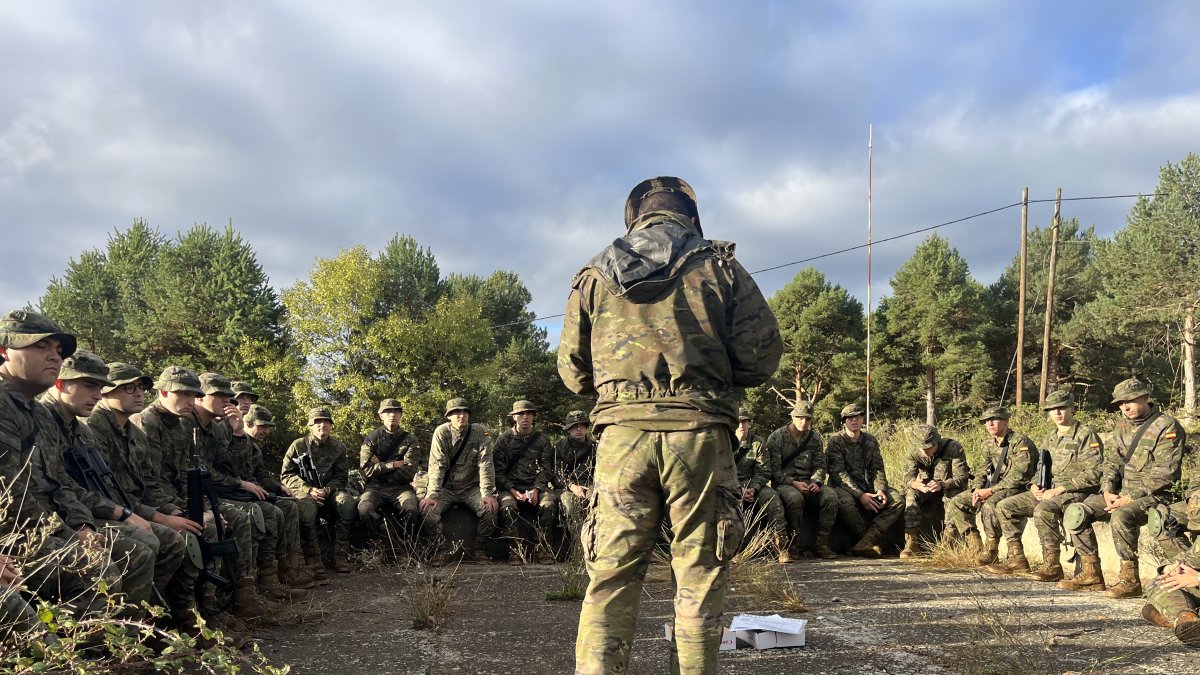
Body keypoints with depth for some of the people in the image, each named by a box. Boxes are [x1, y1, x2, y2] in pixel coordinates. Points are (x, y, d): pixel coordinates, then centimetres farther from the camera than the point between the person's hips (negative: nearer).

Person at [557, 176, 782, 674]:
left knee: (610, 577, 5)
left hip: (623, 433, 1)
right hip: (699, 432, -1)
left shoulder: (596, 273, 12)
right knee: (700, 578, 7)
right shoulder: (718, 265, 7)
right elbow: (762, 354, 2)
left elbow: (572, 371, 13)